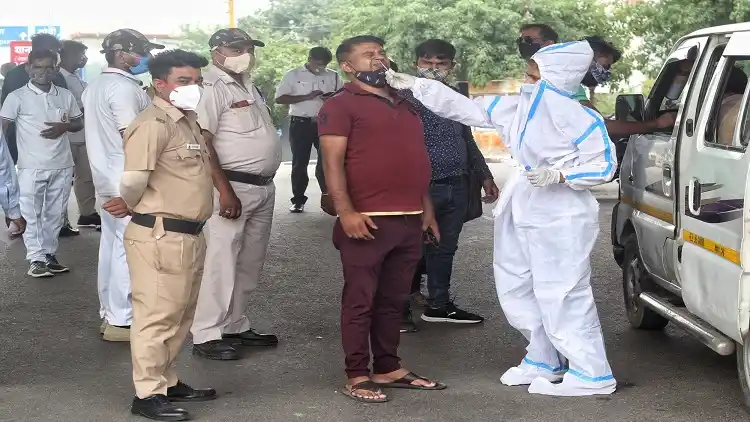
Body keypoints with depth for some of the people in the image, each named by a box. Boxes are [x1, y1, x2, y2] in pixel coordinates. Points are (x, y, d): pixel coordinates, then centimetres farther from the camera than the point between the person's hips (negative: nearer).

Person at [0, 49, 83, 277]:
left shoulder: (66, 95, 7)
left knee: (55, 213, 10)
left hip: (62, 166, 4)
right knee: (32, 214, 0)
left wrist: (65, 127, -6)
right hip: (31, 167, -4)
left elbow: (80, 123, 16)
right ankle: (36, 259, 4)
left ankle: (49, 254, 20)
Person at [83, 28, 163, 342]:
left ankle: (109, 313, 22)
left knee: (111, 247, 14)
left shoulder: (95, 87, 16)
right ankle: (121, 321, -2)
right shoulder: (124, 87, -16)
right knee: (128, 250, -5)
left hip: (107, 179, 10)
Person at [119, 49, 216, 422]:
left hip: (189, 234, 10)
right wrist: (131, 206, -4)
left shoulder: (187, 120, 15)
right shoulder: (153, 124, -16)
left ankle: (166, 381, 30)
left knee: (180, 315, 18)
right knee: (157, 316, -2)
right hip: (160, 236, -10)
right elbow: (133, 180, -23)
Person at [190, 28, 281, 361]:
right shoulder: (213, 88, -12)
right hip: (234, 186, -9)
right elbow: (201, 142, -20)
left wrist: (265, 182, 17)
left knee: (250, 263, 14)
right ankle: (206, 335, -1)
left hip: (264, 187, 9)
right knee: (221, 262, -7)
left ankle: (234, 325, 24)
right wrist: (224, 190, -24)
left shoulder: (248, 86, 16)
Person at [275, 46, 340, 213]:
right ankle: (298, 200, 9)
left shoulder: (333, 76, 7)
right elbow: (280, 98, -7)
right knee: (300, 162, 3)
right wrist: (307, 97, -16)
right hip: (300, 124, -2)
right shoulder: (293, 75, 0)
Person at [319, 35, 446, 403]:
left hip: (409, 220, 7)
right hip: (368, 221, -7)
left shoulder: (404, 104, 20)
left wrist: (426, 208, 20)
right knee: (360, 300, -1)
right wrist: (346, 211, -20)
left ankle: (388, 368, 20)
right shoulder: (341, 105, -3)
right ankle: (357, 376, 5)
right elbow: (333, 162, -11)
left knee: (394, 300, 11)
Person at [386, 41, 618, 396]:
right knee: (517, 290, 16)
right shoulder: (516, 108, 5)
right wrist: (414, 85, 5)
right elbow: (464, 108, 8)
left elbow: (604, 165, -11)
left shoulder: (579, 118, -15)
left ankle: (591, 374, 3)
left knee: (561, 296, -7)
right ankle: (543, 361, 31)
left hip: (562, 219, -9)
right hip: (525, 212, 9)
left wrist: (559, 174, -23)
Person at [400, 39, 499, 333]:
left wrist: (484, 175, 23)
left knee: (445, 249, 15)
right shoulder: (406, 97, -6)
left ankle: (439, 305, 27)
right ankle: (401, 310, 10)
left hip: (456, 187, 6)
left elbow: (468, 140, 24)